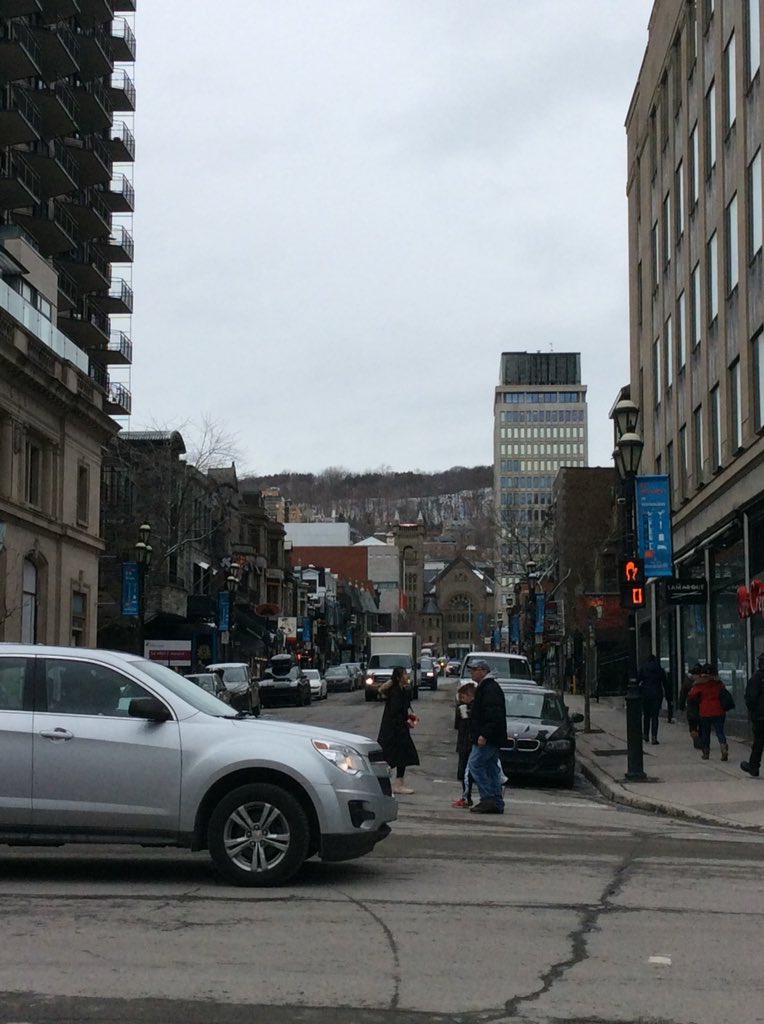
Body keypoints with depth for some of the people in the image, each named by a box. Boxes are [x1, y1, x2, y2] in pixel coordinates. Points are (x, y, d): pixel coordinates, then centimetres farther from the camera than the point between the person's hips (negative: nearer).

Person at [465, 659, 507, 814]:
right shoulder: (484, 688, 20)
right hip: (492, 738, 11)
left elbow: (493, 715, -24)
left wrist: (484, 735, -27)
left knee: (475, 764, -10)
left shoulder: (490, 689, -14)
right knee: (492, 769, 9)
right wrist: (476, 734, 22)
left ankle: (488, 799, -11)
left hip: (487, 738, -11)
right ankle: (497, 803, 10)